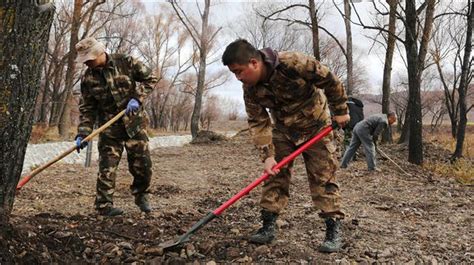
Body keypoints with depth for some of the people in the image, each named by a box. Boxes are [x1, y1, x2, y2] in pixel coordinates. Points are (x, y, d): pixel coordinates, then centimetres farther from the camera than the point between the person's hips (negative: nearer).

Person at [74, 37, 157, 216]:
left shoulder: (125, 62, -8)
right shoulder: (88, 78, -2)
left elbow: (149, 79, -2)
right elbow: (87, 109, 1)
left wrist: (137, 98, -17)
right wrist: (82, 134, -8)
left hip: (134, 122, 0)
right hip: (109, 129, 1)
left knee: (142, 163, 3)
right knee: (107, 168, -3)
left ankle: (141, 195, 28)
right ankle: (104, 206, 9)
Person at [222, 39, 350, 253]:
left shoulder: (294, 63, -33)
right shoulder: (250, 89, -17)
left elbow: (330, 81, -20)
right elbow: (258, 123, -14)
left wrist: (340, 111, -10)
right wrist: (268, 155, -24)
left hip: (315, 126, -4)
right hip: (283, 130, 4)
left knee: (323, 176, -4)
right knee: (274, 175, -1)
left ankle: (334, 229, 3)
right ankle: (268, 225, 7)